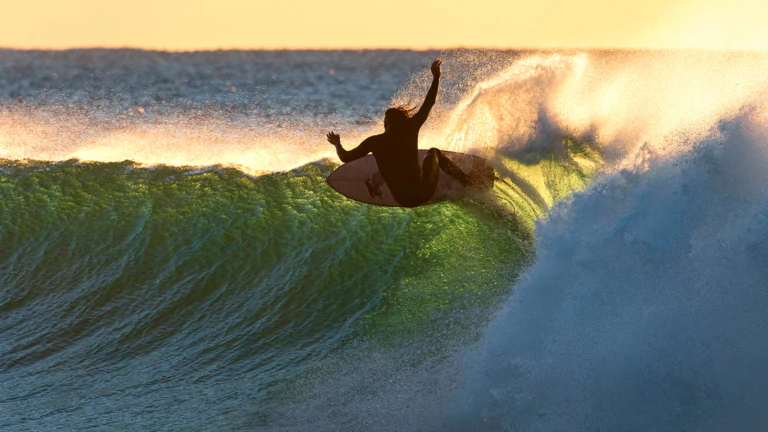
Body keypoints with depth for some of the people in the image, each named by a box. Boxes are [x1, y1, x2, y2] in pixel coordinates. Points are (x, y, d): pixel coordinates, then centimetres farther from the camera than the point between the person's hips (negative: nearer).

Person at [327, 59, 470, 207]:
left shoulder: (374, 142, -3)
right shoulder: (410, 130, -4)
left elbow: (346, 157, 4)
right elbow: (428, 104, 6)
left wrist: (337, 144, 25)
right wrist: (436, 77, 18)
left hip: (403, 200, 1)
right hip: (423, 192, -1)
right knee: (433, 152, 27)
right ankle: (466, 181, 23)